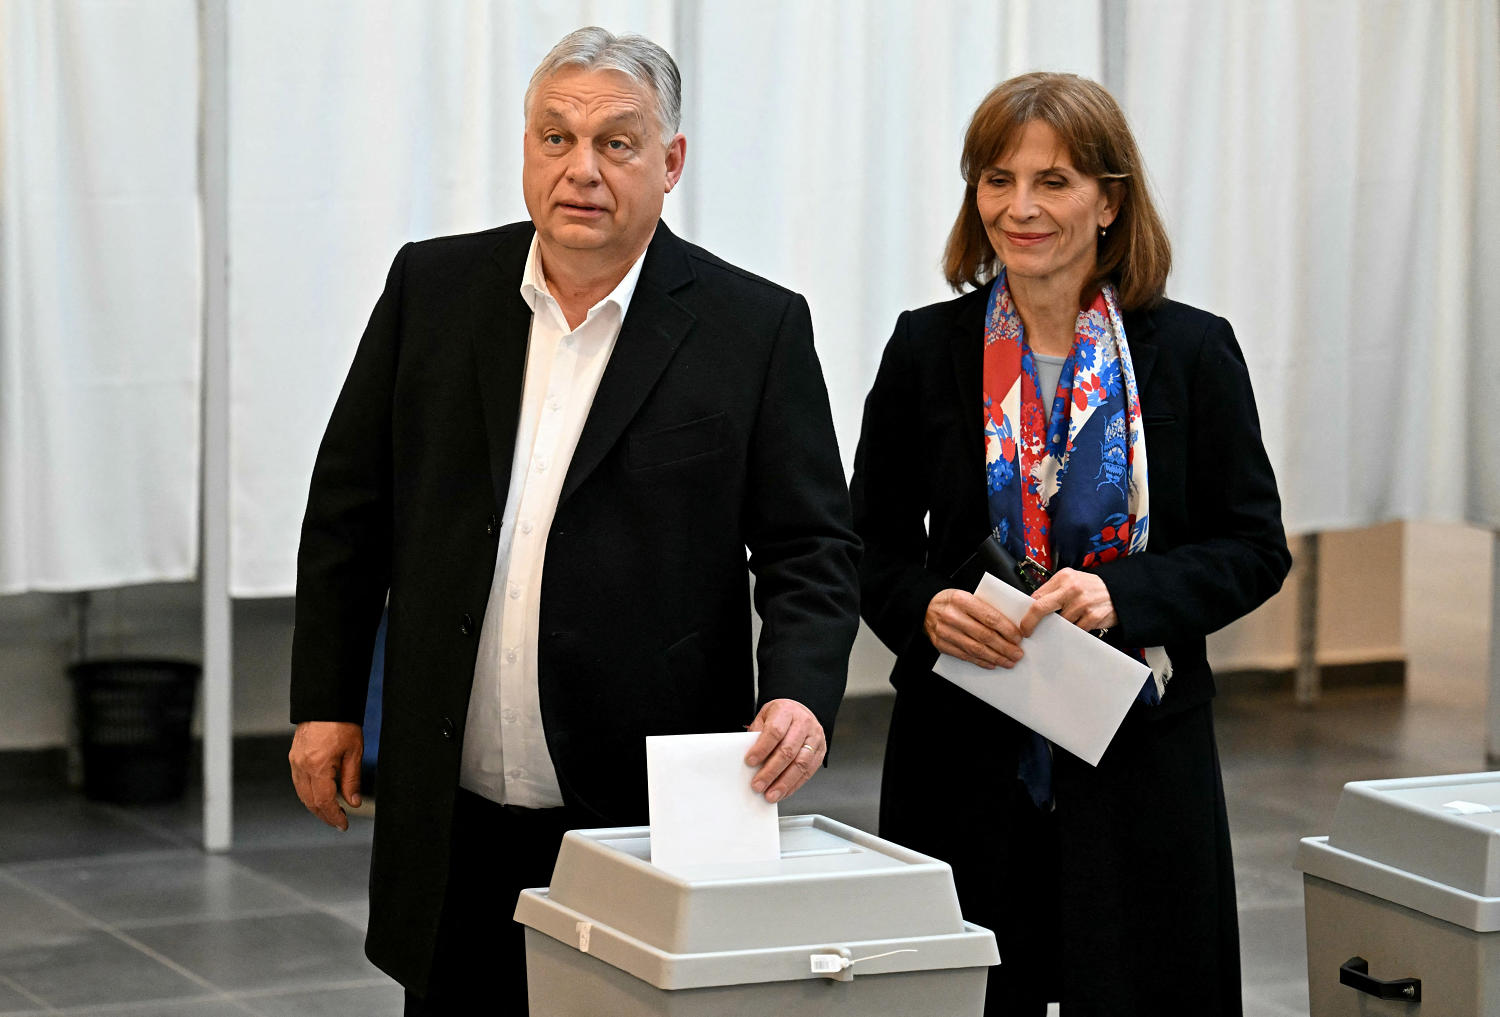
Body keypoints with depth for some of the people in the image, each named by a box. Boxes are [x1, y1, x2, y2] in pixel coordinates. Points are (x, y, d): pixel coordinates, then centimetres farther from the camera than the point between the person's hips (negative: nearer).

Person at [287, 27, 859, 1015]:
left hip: (644, 820, -3)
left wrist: (798, 694, -20)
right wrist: (326, 702, 8)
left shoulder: (755, 328, -4)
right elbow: (350, 508, 11)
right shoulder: (433, 287, 5)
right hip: (453, 815, 3)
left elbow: (812, 548, -3)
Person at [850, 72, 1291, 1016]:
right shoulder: (926, 349, 4)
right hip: (963, 756, 1)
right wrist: (927, 608, -13)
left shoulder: (1192, 351, 0)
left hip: (1141, 755, -1)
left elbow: (1255, 546, 0)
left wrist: (1122, 594, -17)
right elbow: (873, 545, 9)